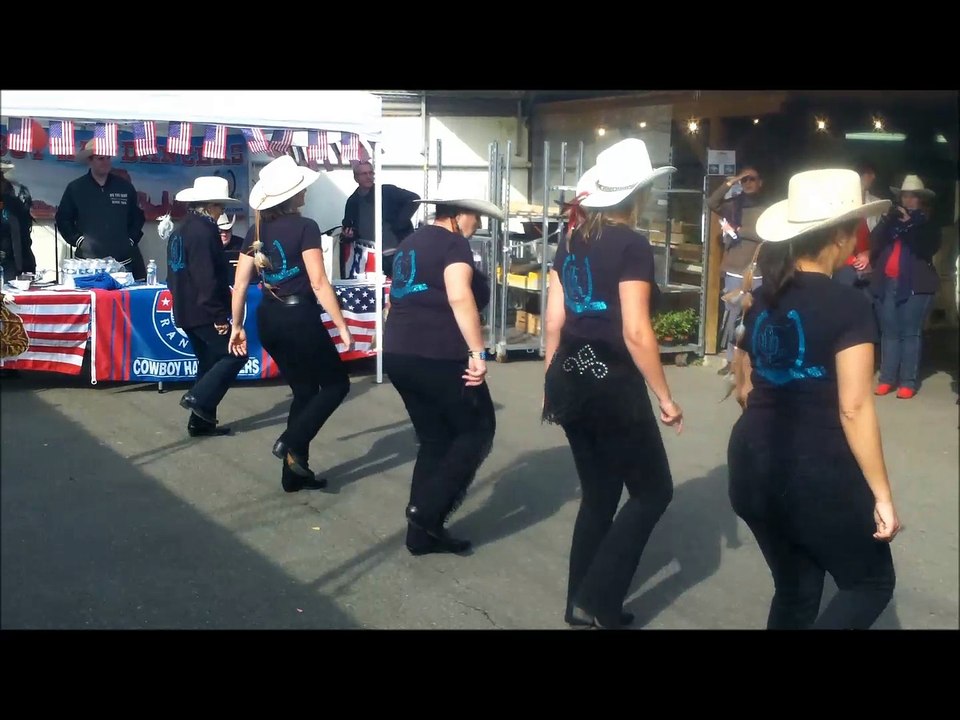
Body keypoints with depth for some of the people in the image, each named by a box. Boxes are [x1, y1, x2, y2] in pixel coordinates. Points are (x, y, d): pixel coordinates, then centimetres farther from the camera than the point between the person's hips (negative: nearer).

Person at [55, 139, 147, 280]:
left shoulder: (125, 187, 12)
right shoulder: (75, 188, 7)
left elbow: (137, 216, 19)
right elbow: (63, 219, 10)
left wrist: (131, 239, 7)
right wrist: (78, 240, -2)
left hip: (125, 260, 2)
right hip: (89, 261, -2)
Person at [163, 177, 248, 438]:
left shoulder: (180, 231, 15)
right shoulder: (203, 231, -17)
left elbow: (175, 274, 20)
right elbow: (207, 278, -23)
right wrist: (219, 315, -20)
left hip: (186, 309, 10)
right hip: (202, 311, -10)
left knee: (209, 362, 14)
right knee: (235, 354, -5)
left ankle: (201, 421, 15)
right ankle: (199, 398, -8)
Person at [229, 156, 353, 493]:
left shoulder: (256, 231, 7)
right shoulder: (305, 227, -12)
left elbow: (240, 284, 7)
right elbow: (319, 283, -16)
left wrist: (236, 326, 16)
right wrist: (342, 326, -12)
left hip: (269, 319, 7)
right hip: (299, 317, -7)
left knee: (304, 390, 18)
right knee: (336, 383, 11)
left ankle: (295, 473, 19)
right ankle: (291, 443, -4)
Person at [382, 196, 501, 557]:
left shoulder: (411, 242, 19)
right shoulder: (453, 244, -8)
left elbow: (396, 299, 27)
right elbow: (459, 297, -25)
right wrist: (478, 353, -25)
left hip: (398, 355, 9)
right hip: (438, 357, -9)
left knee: (435, 440, 16)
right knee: (477, 430, 7)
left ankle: (422, 533, 17)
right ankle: (428, 510, 0)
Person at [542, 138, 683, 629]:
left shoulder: (571, 242, 8)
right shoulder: (632, 245, -13)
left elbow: (553, 321, 11)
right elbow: (635, 333, -18)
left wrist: (551, 383, 21)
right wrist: (665, 398, -9)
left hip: (571, 382, 8)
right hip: (612, 386, -7)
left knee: (598, 494, 18)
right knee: (653, 491, 8)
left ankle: (581, 604, 25)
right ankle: (597, 601, 5)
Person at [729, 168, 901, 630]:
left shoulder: (762, 300, 7)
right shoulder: (849, 307, -13)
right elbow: (854, 409, -16)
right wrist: (881, 494, -10)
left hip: (753, 464, 7)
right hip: (819, 474, -7)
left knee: (795, 590, 20)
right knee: (872, 584, 14)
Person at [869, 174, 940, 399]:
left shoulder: (927, 223, 7)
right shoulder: (891, 219, 14)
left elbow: (928, 248, -9)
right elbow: (874, 243, 4)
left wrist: (909, 225, -12)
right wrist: (887, 221, -9)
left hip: (914, 285, -3)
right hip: (887, 283, 3)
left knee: (910, 334, -4)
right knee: (889, 333, 3)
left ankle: (909, 381, -3)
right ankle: (887, 378, 6)